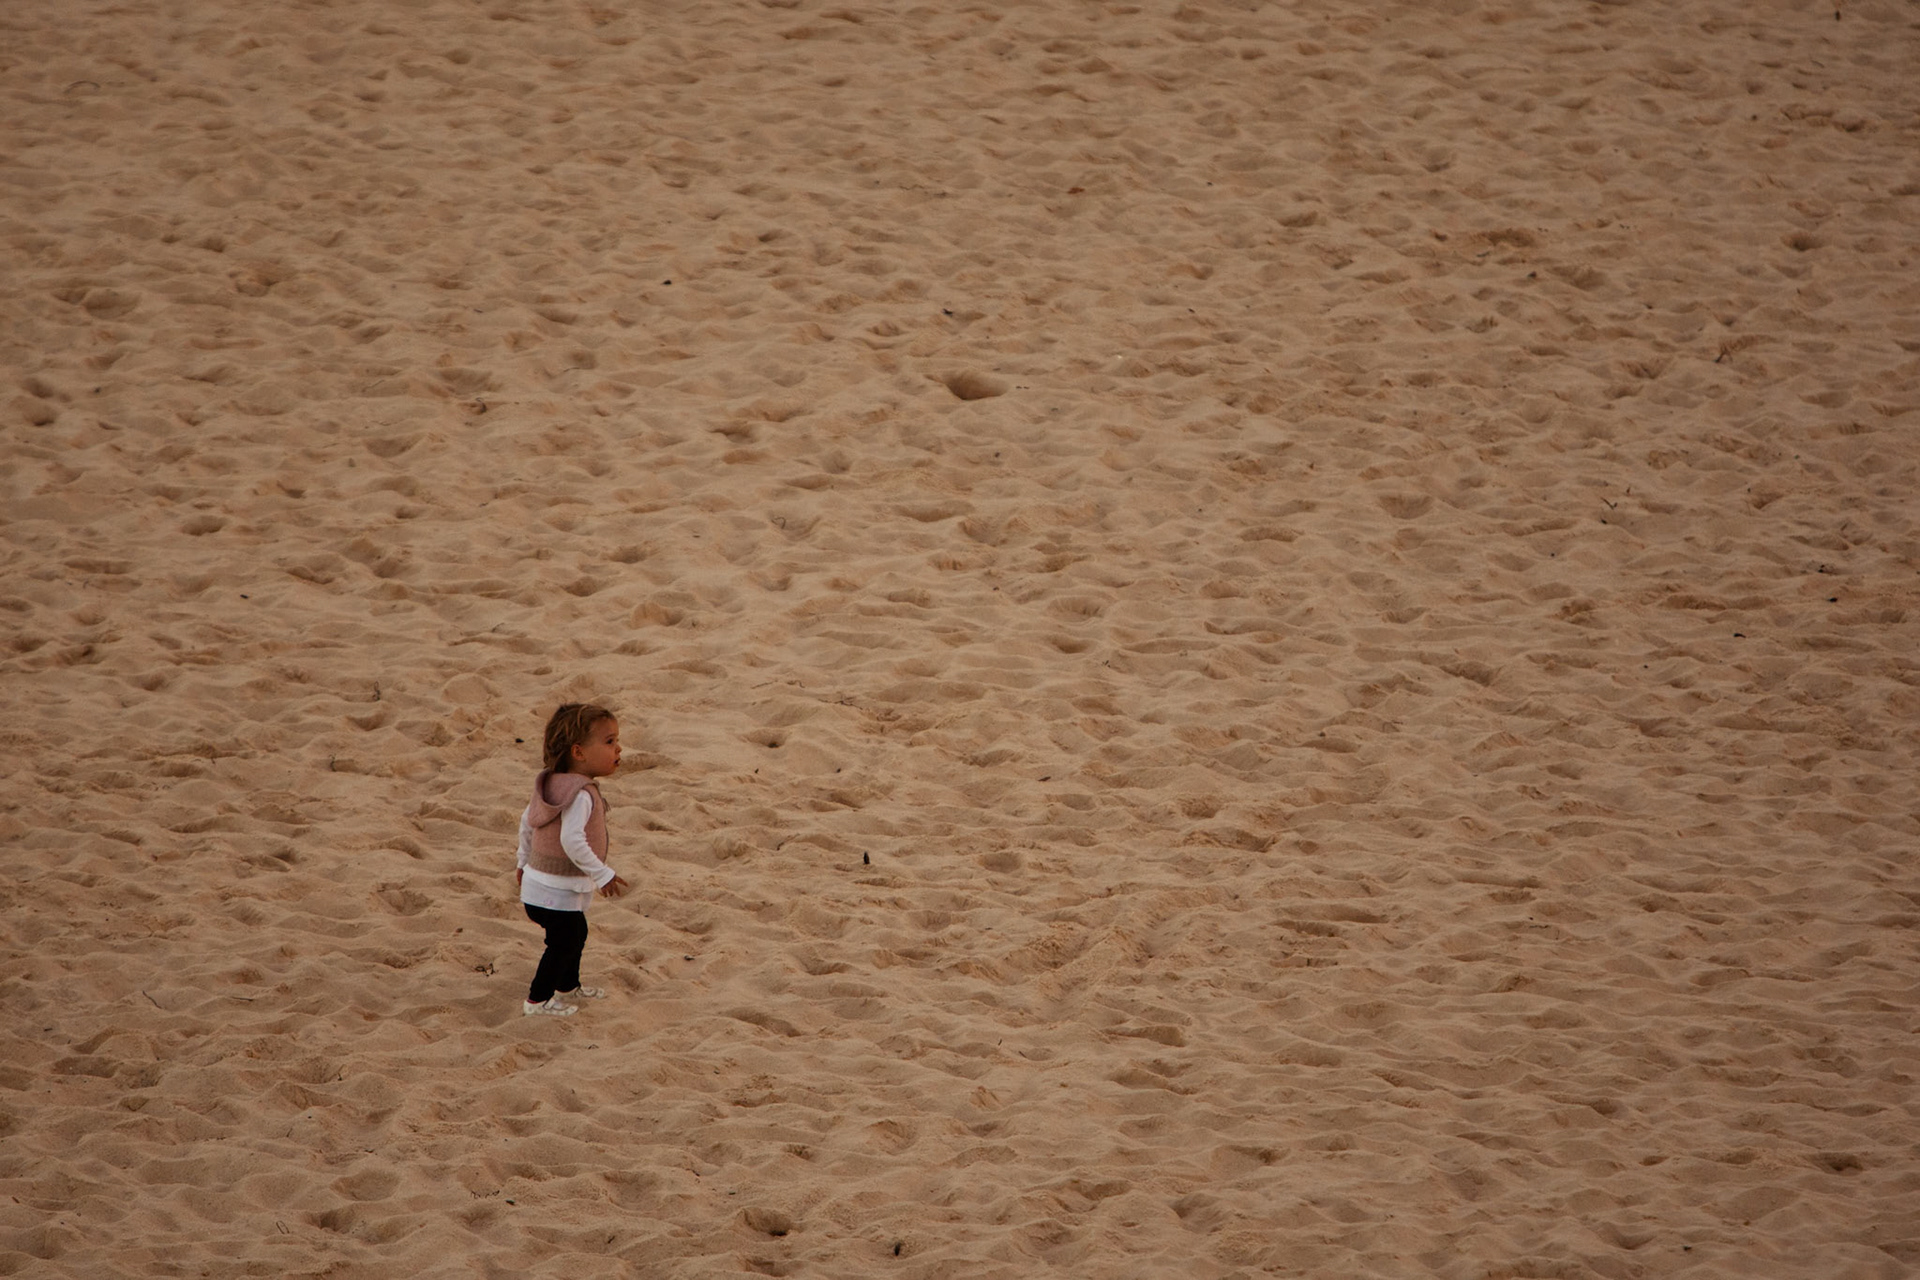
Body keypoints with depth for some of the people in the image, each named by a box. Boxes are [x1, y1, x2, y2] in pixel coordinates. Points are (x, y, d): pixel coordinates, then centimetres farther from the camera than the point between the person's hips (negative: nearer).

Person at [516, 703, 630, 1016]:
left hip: (538, 879, 10)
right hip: (557, 892, -10)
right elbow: (572, 840, -35)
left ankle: (568, 987, 42)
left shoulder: (551, 784, 5)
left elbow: (527, 821, 15)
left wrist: (525, 861, 27)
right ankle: (537, 1000, 9)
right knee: (563, 942, 1)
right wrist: (602, 874, -28)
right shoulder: (581, 794, -26)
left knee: (576, 933, 25)